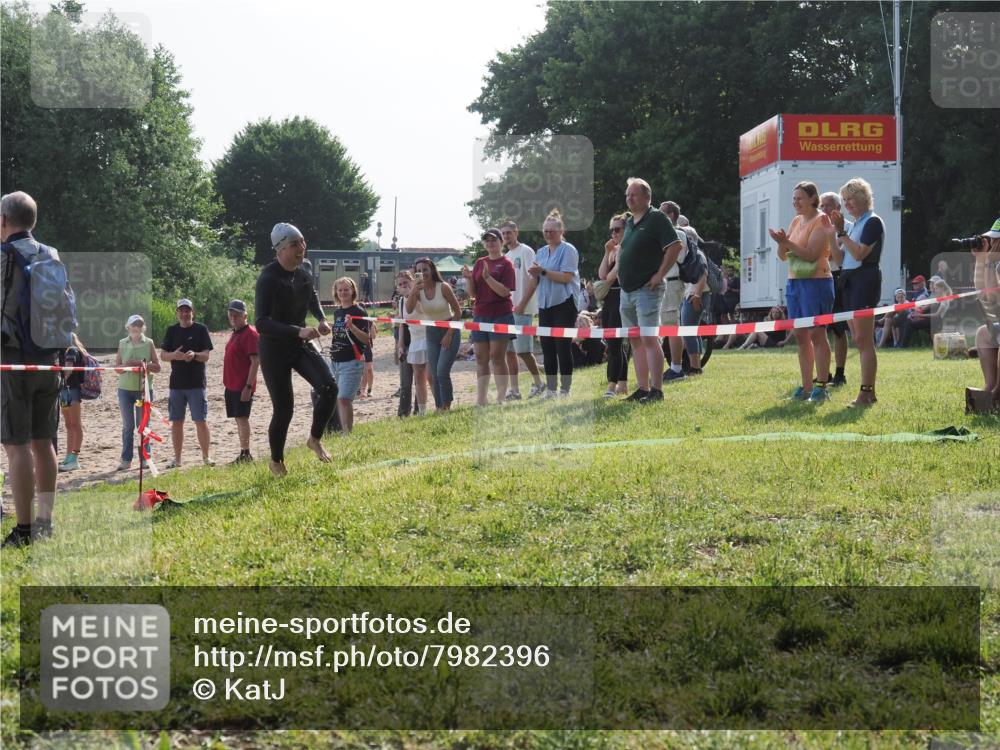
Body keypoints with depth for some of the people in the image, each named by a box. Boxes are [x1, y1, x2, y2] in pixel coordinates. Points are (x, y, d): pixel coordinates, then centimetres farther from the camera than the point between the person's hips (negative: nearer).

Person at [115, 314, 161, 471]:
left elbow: (158, 366, 2)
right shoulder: (123, 343, 7)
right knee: (127, 426, 4)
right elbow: (116, 366, 7)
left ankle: (145, 458, 9)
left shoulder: (148, 343, 3)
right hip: (125, 388, 1)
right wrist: (126, 365, -14)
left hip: (144, 388, -1)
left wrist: (145, 365, -16)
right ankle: (126, 459, 8)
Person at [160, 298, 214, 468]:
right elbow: (162, 355, 5)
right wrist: (174, 355, -17)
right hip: (176, 383, 3)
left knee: (201, 421, -5)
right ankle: (177, 458, 14)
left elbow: (206, 356, -4)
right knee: (176, 422, 6)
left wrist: (194, 355, -25)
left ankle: (206, 457, 3)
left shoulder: (200, 329, 1)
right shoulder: (172, 331, 8)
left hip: (197, 383, -3)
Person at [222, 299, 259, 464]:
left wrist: (248, 386, -23)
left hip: (243, 387, -9)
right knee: (239, 419, 10)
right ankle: (244, 454, 13)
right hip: (231, 386, 9)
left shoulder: (250, 334, -12)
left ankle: (245, 454, -13)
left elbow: (255, 361, -18)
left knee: (242, 418, -12)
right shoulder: (235, 333, 17)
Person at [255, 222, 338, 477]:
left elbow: (312, 297, 25)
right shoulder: (268, 279, -22)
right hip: (274, 349, -6)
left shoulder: (303, 275, 0)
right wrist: (298, 331, -40)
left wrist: (321, 320, 5)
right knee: (284, 408, -2)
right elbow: (262, 323, -31)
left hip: (300, 345, 6)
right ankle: (276, 461, 22)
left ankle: (315, 439, 8)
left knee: (329, 387, -14)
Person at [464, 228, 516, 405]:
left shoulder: (506, 264, -3)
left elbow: (505, 291, -13)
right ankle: (481, 399, 7)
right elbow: (473, 293, 10)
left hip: (500, 315, -5)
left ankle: (501, 398, -5)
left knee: (497, 357, -7)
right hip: (480, 315, 5)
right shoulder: (479, 263, 12)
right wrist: (469, 278, -9)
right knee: (481, 359, 4)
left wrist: (488, 277, -23)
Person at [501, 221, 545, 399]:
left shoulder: (525, 252, -5)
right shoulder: (506, 256, 19)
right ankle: (514, 390, 9)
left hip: (522, 309, -8)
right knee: (509, 351, 6)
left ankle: (539, 383, 5)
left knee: (523, 349, -9)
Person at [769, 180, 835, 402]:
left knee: (816, 334, -8)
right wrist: (782, 243, -6)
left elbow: (811, 254, -17)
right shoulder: (796, 221, 16)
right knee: (800, 335, 7)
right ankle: (806, 387, 11)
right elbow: (783, 256, 14)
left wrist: (787, 242, -21)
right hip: (794, 282, 8)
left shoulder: (821, 221, -7)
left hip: (816, 282, -8)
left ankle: (821, 387, -6)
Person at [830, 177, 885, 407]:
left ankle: (866, 392, -12)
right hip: (849, 281, 10)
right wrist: (834, 233, 10)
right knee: (858, 340, 9)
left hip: (865, 280, -9)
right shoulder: (854, 224, 18)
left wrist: (841, 233, -15)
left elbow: (859, 254, -18)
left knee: (864, 340, -11)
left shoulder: (873, 222, -8)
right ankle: (869, 392, 14)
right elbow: (839, 258, 17)